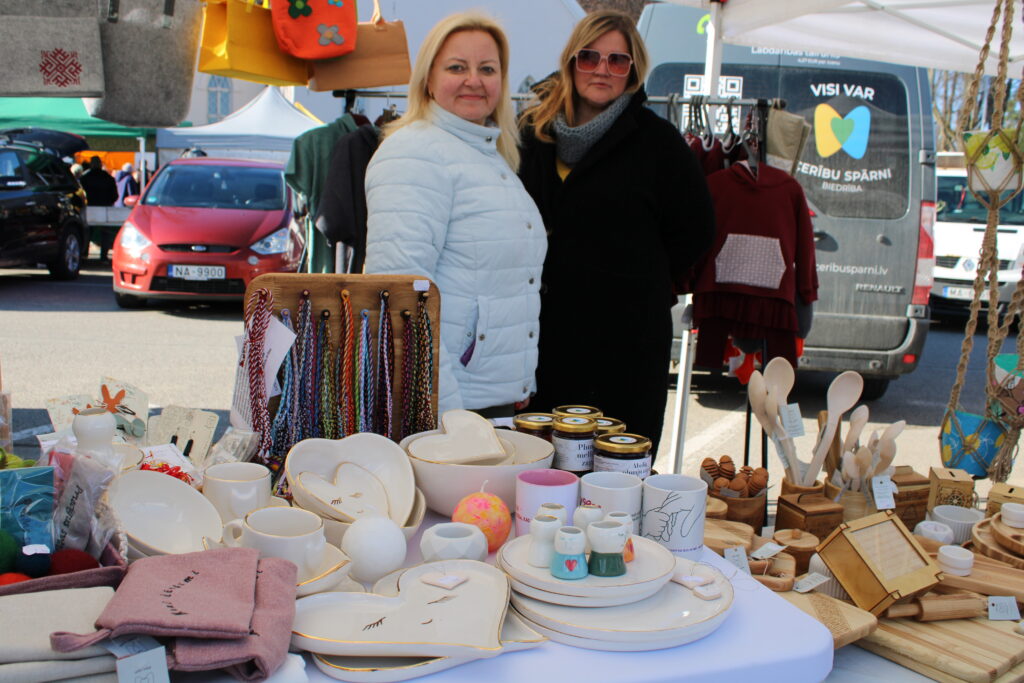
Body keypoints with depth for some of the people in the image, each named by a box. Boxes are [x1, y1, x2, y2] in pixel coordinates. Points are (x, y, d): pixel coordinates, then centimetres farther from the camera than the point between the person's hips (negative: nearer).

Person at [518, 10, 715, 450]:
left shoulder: (656, 140, -1)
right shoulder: (535, 131, 9)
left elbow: (695, 228, 5)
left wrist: (643, 281, 6)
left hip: (627, 338, -3)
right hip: (547, 329, 4)